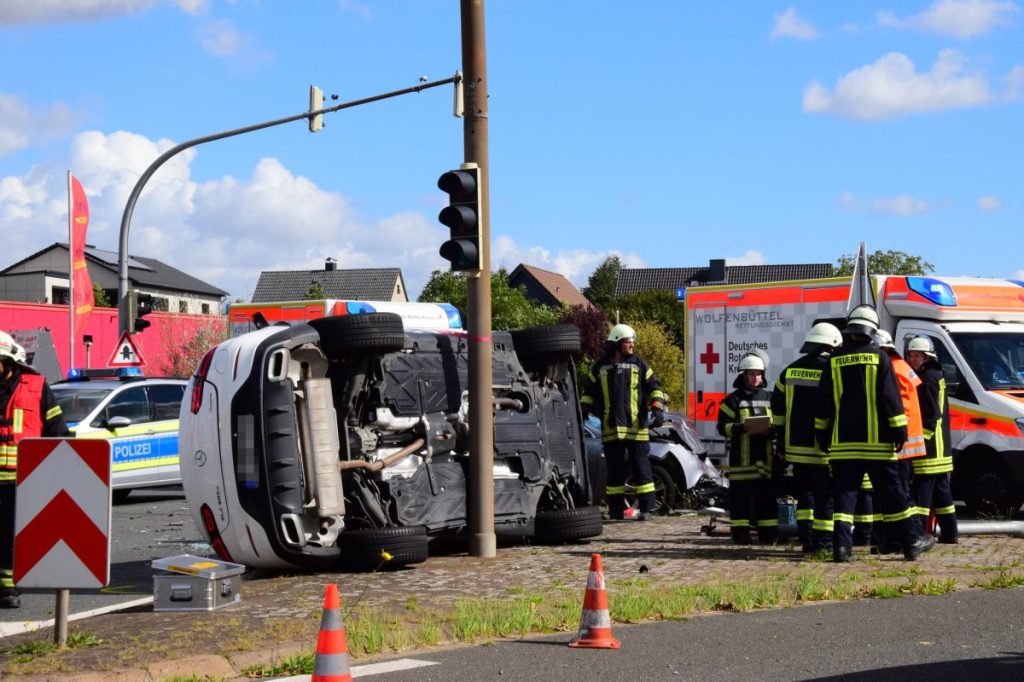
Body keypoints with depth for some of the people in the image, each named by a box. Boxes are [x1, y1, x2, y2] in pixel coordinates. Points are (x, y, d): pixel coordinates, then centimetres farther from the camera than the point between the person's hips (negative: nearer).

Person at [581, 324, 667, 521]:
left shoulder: (638, 364, 6)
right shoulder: (601, 367, 10)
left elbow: (654, 387, 8)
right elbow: (590, 392, 19)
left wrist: (658, 409, -4)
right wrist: (583, 410, 9)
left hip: (636, 427, -1)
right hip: (611, 428, 2)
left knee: (641, 467, -2)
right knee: (614, 470, 5)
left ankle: (646, 508, 2)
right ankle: (616, 509, 10)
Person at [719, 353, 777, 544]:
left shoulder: (769, 398, 15)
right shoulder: (734, 399, 2)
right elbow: (723, 426, -4)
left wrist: (770, 430, -7)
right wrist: (743, 428, -20)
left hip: (764, 458, 4)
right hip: (741, 459, -4)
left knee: (767, 497, 5)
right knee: (740, 496, -3)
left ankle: (768, 534, 10)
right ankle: (740, 533, 2)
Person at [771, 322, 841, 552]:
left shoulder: (790, 371, 10)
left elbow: (778, 409, 13)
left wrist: (781, 444, 18)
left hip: (797, 446, 5)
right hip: (824, 447, -5)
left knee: (804, 493, 15)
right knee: (825, 496, 2)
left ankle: (806, 539, 11)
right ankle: (823, 542, 2)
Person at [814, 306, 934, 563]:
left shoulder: (835, 360, 5)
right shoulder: (879, 357, -3)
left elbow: (823, 400, 9)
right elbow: (890, 397, -6)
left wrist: (822, 433, 17)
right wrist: (899, 430, -2)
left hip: (843, 442, 2)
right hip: (876, 441, -2)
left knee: (844, 493, 2)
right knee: (891, 493, 5)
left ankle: (842, 545, -8)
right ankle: (911, 542, 11)